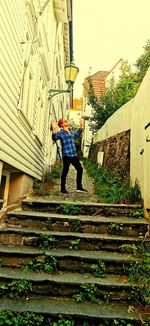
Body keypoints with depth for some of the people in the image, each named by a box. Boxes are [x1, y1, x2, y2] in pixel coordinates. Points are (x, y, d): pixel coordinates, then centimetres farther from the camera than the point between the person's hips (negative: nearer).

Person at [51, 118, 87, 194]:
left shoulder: (71, 132, 18)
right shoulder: (60, 132, -3)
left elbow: (77, 135, 38)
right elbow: (54, 138, -18)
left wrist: (81, 127, 37)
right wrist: (54, 130, -31)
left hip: (74, 155, 7)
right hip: (66, 155, -7)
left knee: (80, 169, 10)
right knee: (65, 171, -2)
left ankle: (79, 187, 22)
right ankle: (63, 188, 10)